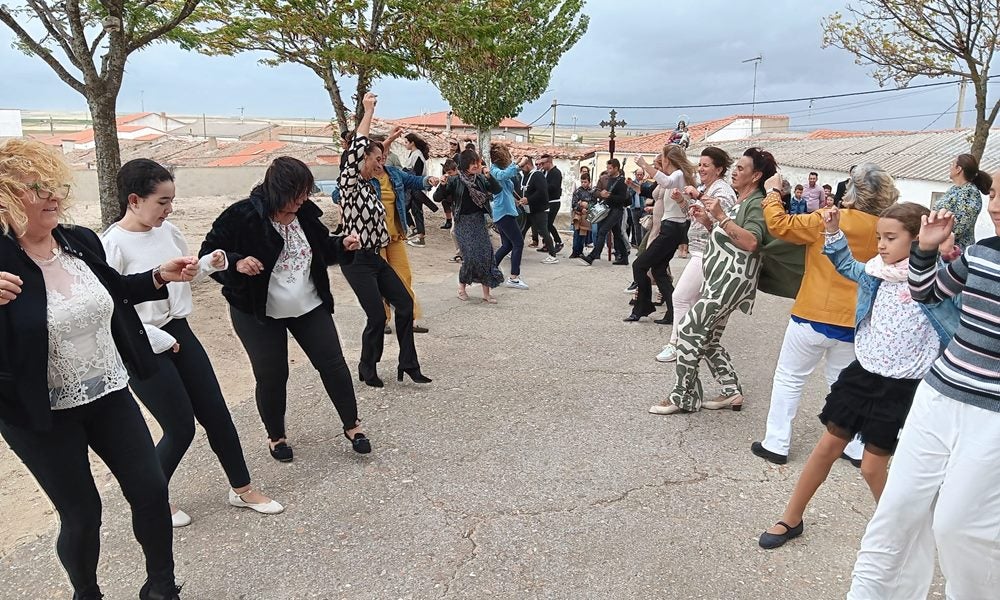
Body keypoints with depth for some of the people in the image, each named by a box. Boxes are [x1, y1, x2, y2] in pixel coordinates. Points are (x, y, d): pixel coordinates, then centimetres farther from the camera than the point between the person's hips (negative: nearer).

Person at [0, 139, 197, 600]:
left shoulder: (82, 241, -3)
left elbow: (113, 292, 16)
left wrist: (160, 277, 0)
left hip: (110, 395, 5)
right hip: (41, 416, -5)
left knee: (152, 491, 8)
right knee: (81, 515, 8)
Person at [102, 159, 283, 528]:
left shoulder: (167, 231, 1)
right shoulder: (112, 245, -18)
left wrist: (210, 264, -3)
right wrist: (157, 339, -19)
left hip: (179, 333, 7)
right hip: (142, 349, -6)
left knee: (216, 413, 10)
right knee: (181, 429, 2)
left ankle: (242, 489, 27)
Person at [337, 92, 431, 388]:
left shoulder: (369, 185, 12)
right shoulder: (349, 183, -12)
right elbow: (358, 148, -24)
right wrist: (368, 111, -17)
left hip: (376, 258, 9)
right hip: (356, 260, -9)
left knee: (404, 303, 4)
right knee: (377, 317, -8)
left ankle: (408, 364, 13)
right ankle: (367, 369, 16)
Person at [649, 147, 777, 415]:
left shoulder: (757, 203, -9)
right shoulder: (740, 201, 21)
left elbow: (751, 243, -25)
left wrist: (721, 217, -26)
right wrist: (708, 222, 9)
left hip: (732, 278, -11)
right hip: (719, 277, 11)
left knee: (689, 329, -13)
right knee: (708, 338, 12)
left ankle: (684, 396, -4)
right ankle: (732, 392, 22)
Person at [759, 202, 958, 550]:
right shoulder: (878, 271, 3)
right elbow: (847, 266, 23)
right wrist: (833, 233, 12)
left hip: (900, 387, -6)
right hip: (862, 371, 6)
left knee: (872, 466, 3)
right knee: (828, 446, 11)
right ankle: (791, 519, 24)